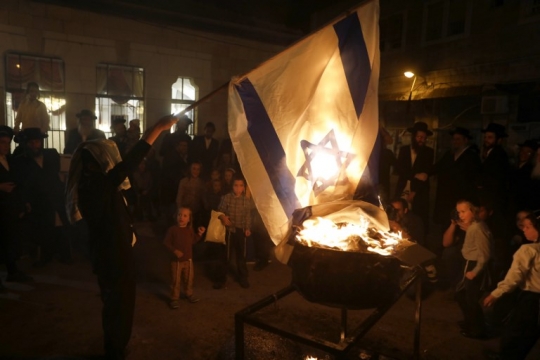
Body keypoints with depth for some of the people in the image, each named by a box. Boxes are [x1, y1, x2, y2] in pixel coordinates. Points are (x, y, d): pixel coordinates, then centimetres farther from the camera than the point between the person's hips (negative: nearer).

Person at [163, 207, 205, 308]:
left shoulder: (190, 230, 0)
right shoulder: (172, 229, -13)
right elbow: (166, 242, -11)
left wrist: (199, 234, -5)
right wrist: (175, 251, -22)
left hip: (188, 259, 4)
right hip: (176, 260, -4)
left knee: (189, 278, 18)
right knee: (176, 280, 4)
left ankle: (188, 294, 38)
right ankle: (174, 299, 18)